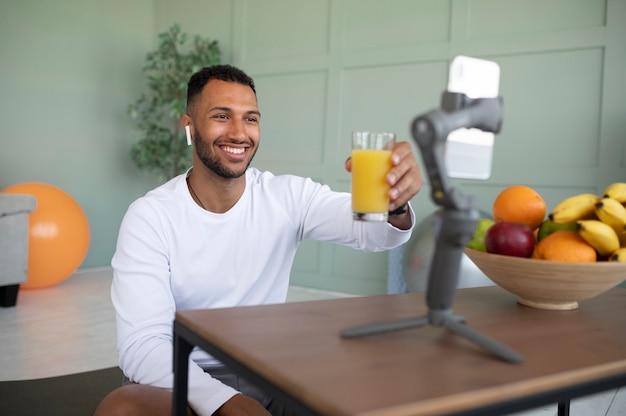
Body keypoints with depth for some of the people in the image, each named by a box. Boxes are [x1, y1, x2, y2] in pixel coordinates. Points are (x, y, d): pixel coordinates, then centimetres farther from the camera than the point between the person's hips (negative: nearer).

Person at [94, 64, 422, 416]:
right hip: (180, 383, -2)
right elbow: (142, 345, -18)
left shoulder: (287, 197, -4)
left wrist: (393, 204, -45)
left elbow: (369, 230, -21)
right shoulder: (149, 216, -11)